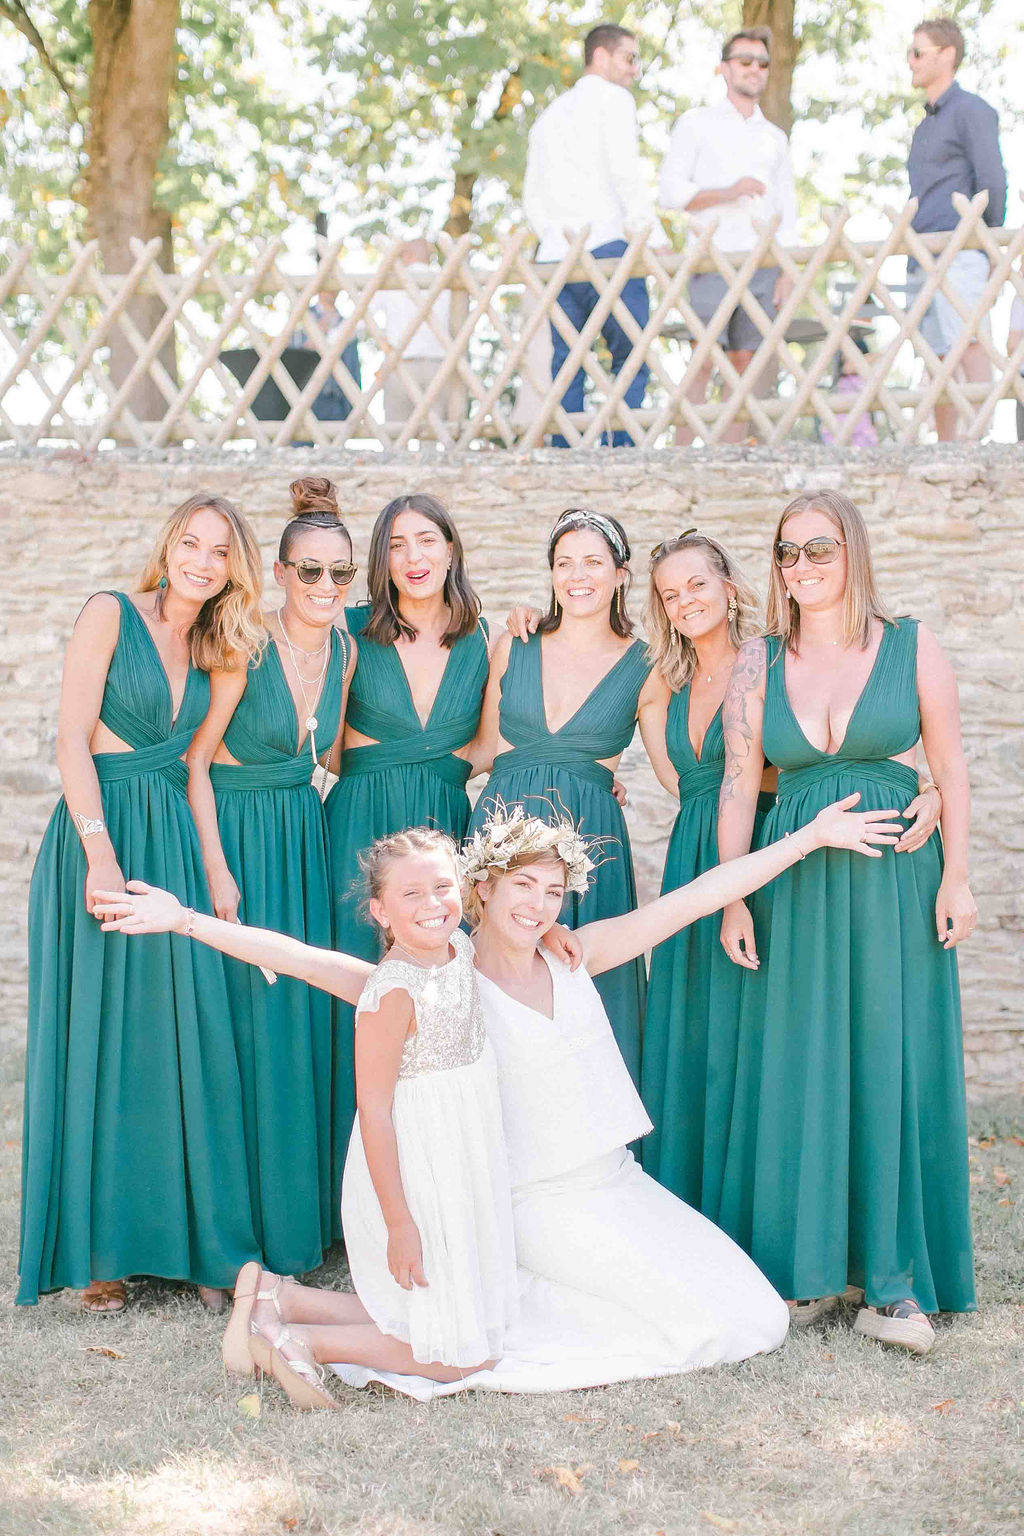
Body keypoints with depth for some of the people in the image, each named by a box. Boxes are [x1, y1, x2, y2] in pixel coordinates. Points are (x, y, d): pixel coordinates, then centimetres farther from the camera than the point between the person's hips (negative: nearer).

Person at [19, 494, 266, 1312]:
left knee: (183, 1037, 2)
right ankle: (100, 1251, 6)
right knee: (98, 1037, -2)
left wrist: (214, 868, 3)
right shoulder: (112, 614, -2)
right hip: (100, 833, -5)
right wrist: (101, 851, -19)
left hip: (172, 844, 5)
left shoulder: (208, 651, 15)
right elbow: (72, 738, -9)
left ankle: (195, 1238, 10)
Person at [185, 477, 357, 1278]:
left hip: (307, 838, 6)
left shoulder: (343, 650, 1)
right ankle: (247, 1219, 8)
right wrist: (217, 870, -16)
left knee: (310, 1014, 9)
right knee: (247, 1016, -4)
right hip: (237, 833, -6)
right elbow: (196, 762, -13)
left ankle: (305, 1205, 22)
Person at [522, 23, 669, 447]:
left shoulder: (549, 115, 27)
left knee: (566, 363, 4)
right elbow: (624, 171, -11)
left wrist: (554, 236, 7)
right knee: (632, 356, -5)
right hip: (606, 245, -7)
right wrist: (656, 236, -10)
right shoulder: (612, 98, 4)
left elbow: (532, 197, 20)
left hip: (556, 254, 7)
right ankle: (623, 445, -16)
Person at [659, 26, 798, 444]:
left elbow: (787, 211, 17)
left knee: (745, 366, 0)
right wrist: (728, 193, -14)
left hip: (762, 268, 4)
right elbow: (669, 191, -1)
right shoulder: (697, 123, 9)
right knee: (702, 364, -12)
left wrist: (786, 273, 4)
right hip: (713, 264, -4)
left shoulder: (775, 137, 21)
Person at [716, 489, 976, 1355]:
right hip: (796, 884, 2)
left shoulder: (913, 647, 1)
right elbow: (738, 786, 4)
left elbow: (951, 767, 2)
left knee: (895, 1065, -1)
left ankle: (893, 1282, 5)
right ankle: (805, 1270, 14)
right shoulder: (759, 664, 6)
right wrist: (734, 899, -1)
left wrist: (956, 877, -5)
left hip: (896, 878, -2)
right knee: (797, 1069, 3)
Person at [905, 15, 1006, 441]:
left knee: (969, 343, -17)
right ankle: (945, 448, 7)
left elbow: (992, 182, -10)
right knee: (936, 358, 6)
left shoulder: (971, 110, -1)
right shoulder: (925, 125, 25)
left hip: (958, 256, -8)